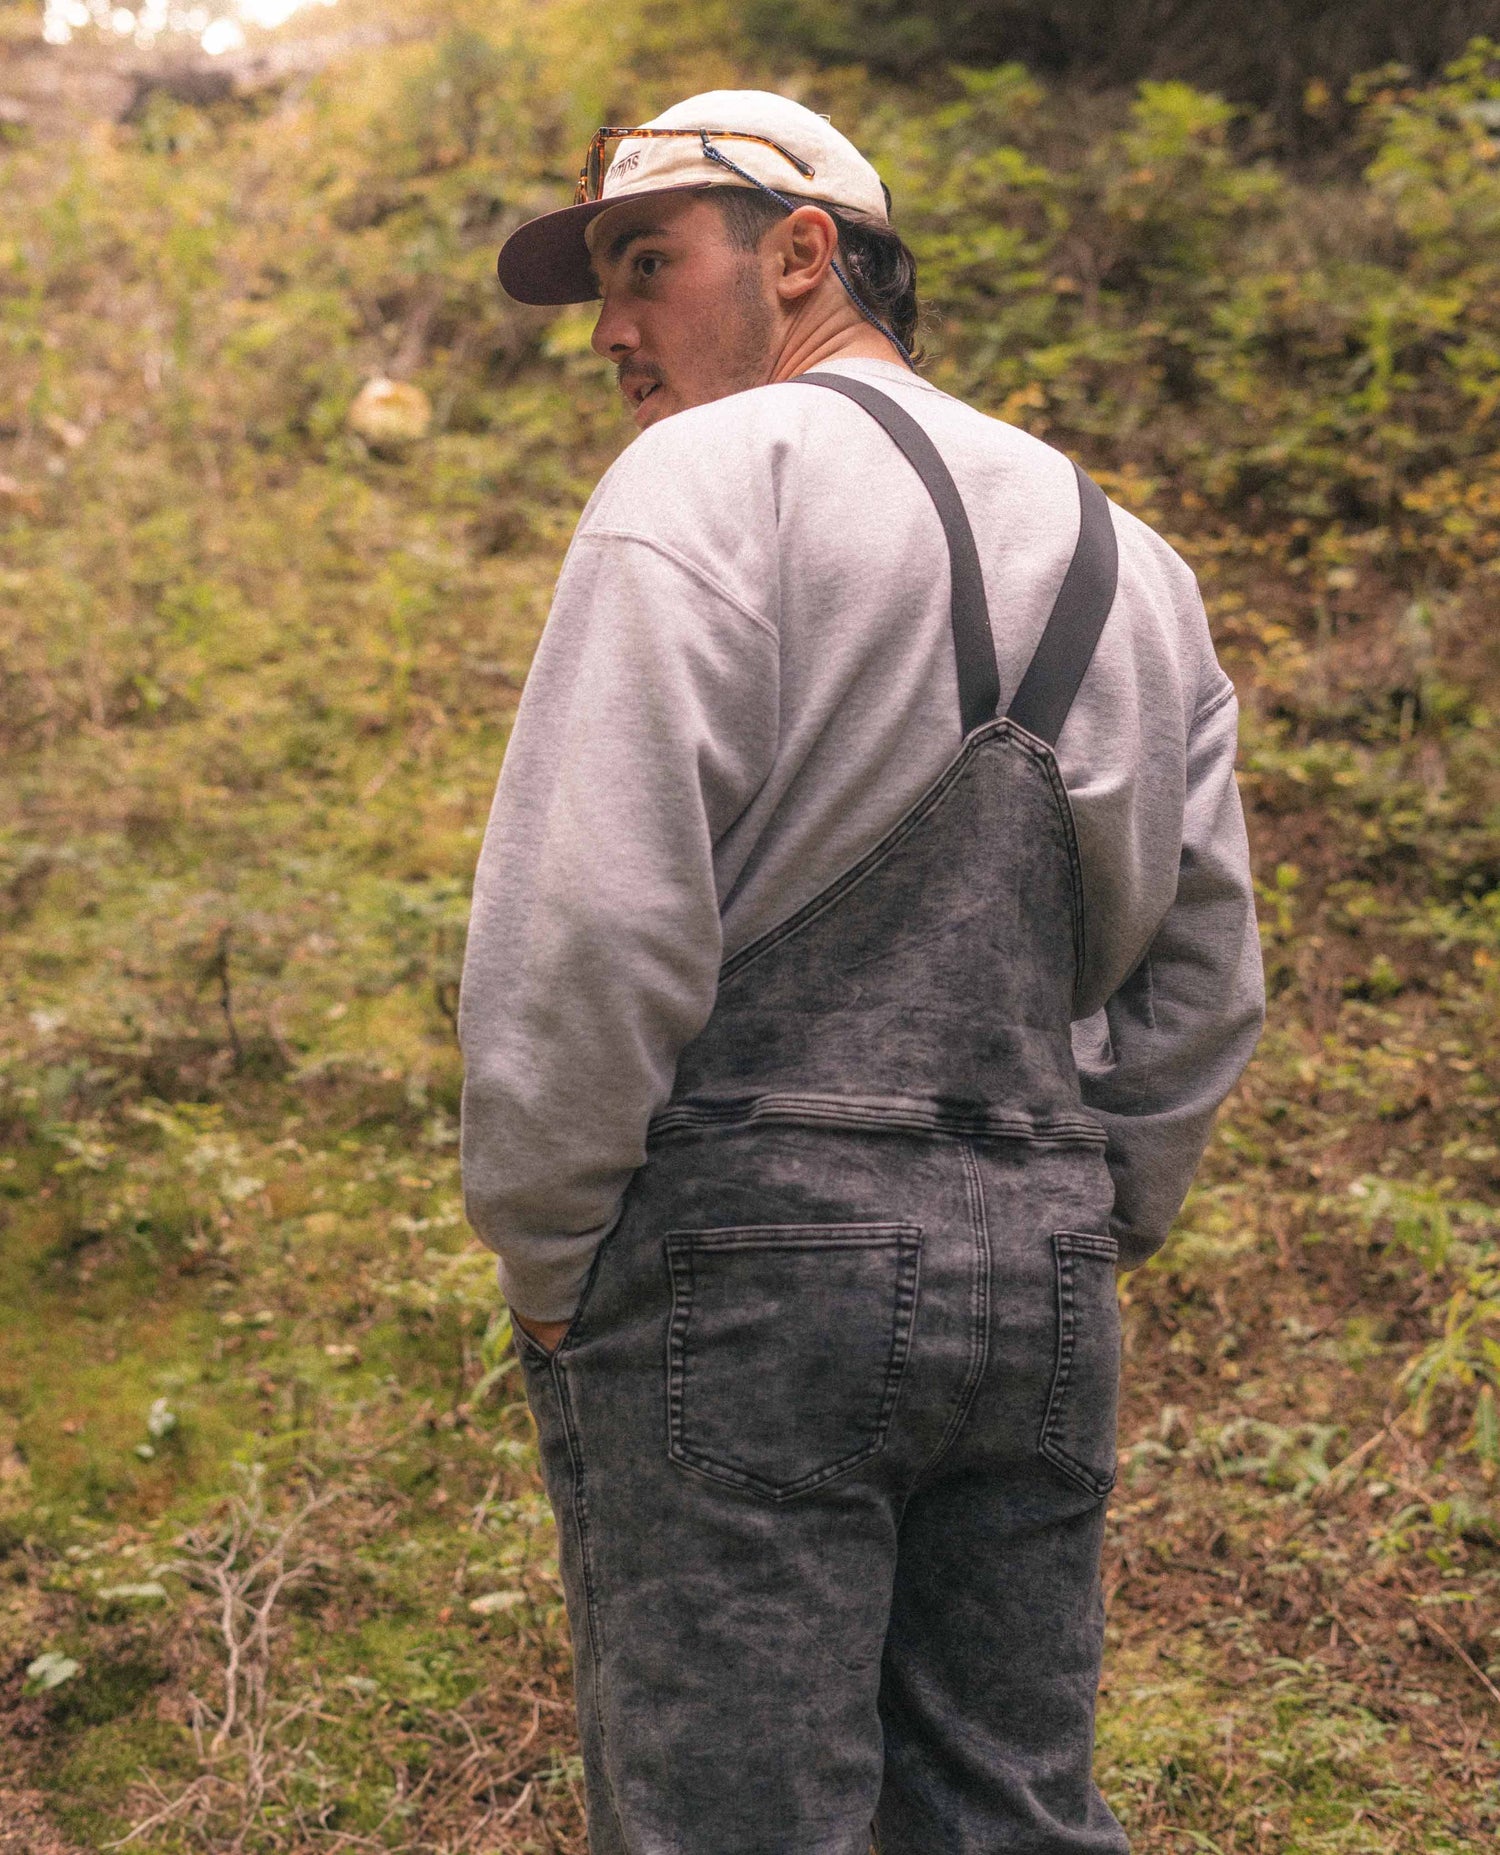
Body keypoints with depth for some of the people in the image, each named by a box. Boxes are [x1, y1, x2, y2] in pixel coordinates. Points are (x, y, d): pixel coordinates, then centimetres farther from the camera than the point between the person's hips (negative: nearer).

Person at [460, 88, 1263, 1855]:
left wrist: (546, 1262, -5)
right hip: (1036, 1276, 7)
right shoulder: (1131, 560, 18)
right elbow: (1204, 978, 17)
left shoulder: (715, 476, -5)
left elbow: (591, 914, -15)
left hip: (745, 1254, -7)